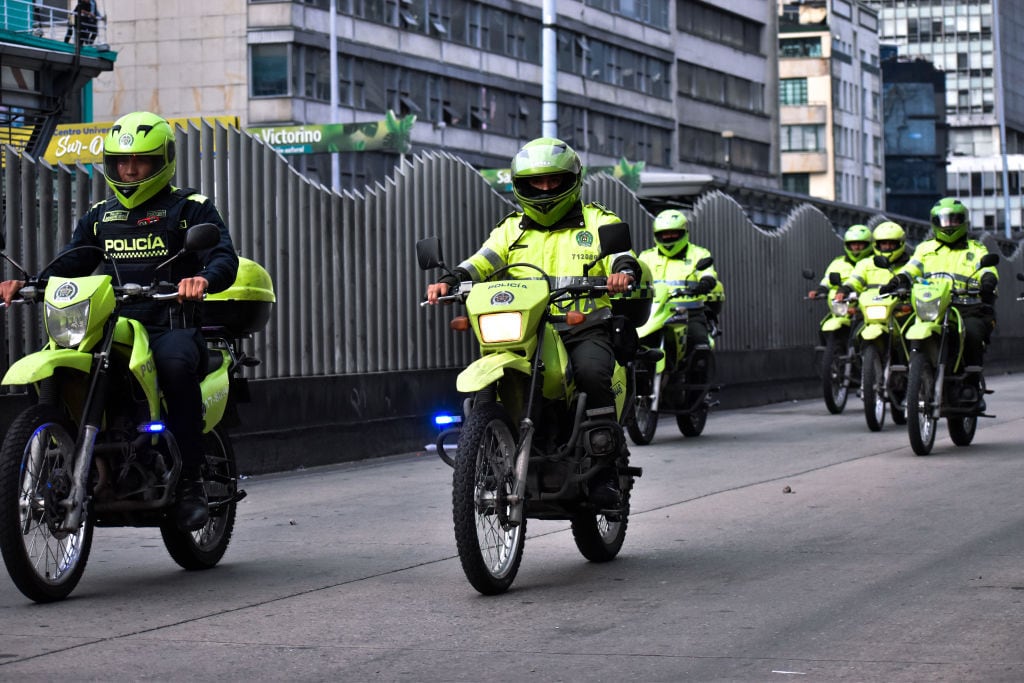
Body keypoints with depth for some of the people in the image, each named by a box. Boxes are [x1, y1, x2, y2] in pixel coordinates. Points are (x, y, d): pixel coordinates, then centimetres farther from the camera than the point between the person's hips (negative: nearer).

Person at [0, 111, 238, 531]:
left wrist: (204, 279, -31)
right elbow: (70, 264, 17)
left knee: (176, 364, -38)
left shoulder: (191, 209, 7)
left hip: (172, 327, -5)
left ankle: (190, 481, -31)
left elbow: (224, 257, -6)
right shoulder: (100, 216, 22)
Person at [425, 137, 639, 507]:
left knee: (592, 372, -34)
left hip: (585, 330, -3)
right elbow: (484, 260, 4)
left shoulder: (597, 221, 14)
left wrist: (623, 269, -28)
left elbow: (620, 254, -3)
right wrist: (451, 280, -17)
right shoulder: (512, 228, 21)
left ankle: (607, 467, -25)